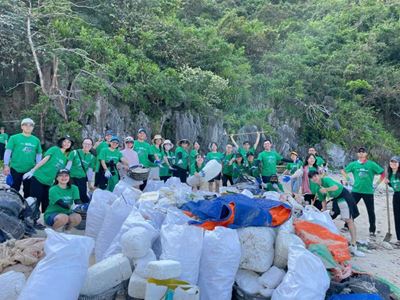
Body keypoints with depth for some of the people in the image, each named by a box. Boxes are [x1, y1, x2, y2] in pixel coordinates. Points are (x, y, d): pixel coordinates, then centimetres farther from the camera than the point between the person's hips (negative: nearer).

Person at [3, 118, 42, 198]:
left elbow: (39, 154, 11)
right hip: (15, 169, -2)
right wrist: (6, 166, -7)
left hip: (30, 170, 3)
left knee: (28, 192, 14)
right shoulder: (14, 138, -3)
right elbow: (8, 152, -3)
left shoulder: (36, 140, 5)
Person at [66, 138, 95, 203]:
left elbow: (90, 171, 8)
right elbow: (68, 165, -5)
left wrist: (90, 182, 9)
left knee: (83, 195, -2)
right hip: (71, 177, -1)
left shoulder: (92, 157, 3)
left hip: (82, 178, 2)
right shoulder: (75, 152, -6)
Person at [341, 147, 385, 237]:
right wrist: (348, 180, 5)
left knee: (371, 211, 6)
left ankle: (372, 230, 19)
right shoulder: (353, 164, 2)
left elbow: (383, 173, 0)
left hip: (368, 192, -1)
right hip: (356, 190, 1)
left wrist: (377, 184, -2)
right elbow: (343, 171, 14)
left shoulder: (372, 164, -4)